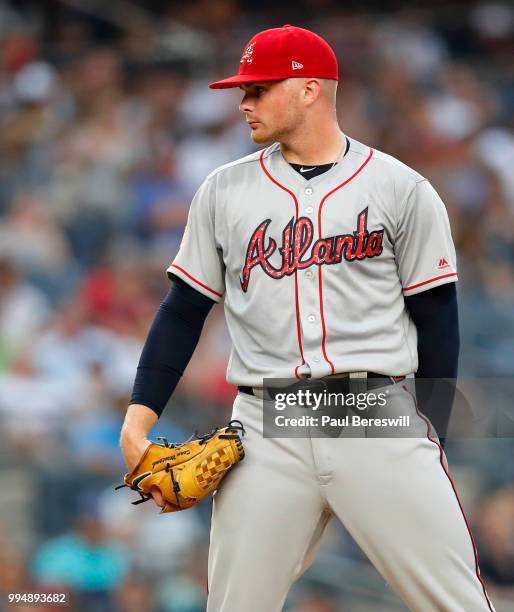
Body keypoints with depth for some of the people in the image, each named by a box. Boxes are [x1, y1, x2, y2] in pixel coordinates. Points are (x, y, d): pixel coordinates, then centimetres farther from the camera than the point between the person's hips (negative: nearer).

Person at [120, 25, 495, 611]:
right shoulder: (224, 190, 12)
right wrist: (137, 425, 3)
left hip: (379, 424, -2)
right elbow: (183, 311, 13)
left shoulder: (402, 189, 4)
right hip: (266, 431, 2)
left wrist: (432, 440, 0)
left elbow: (436, 319, 5)